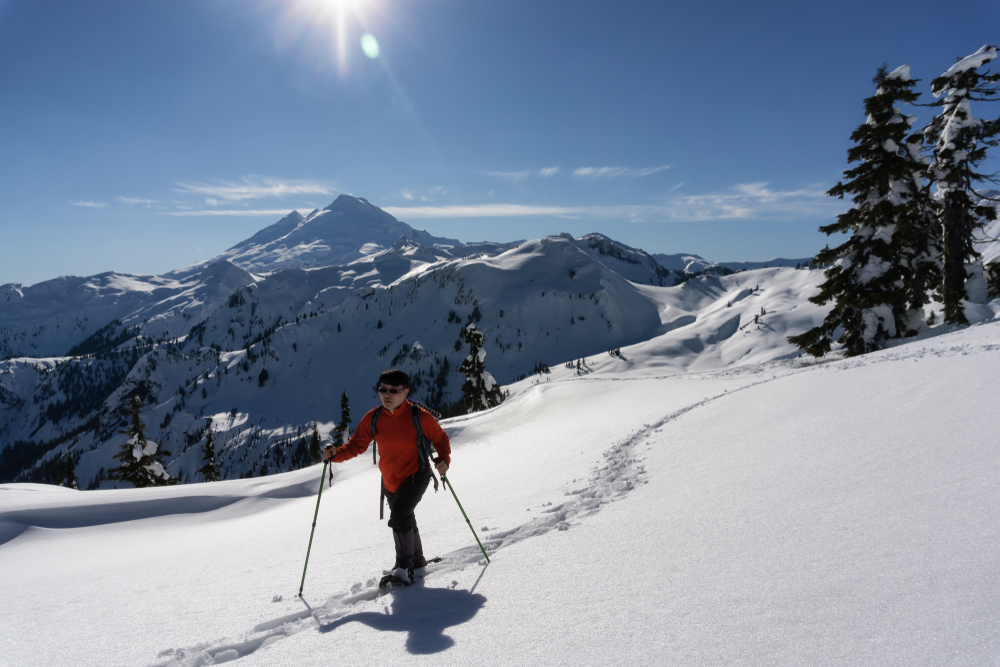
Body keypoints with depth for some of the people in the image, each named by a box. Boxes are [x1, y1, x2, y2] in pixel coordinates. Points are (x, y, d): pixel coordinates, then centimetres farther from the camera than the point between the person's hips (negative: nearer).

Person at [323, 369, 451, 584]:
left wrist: (444, 458, -23)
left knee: (399, 516, -23)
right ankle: (418, 564, 42)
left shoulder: (420, 417, -19)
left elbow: (440, 438, -6)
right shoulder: (373, 419, -10)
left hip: (416, 475, -5)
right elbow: (356, 445, -5)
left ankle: (405, 568, -3)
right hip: (390, 481, 5)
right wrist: (337, 454, -24)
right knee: (406, 522, 19)